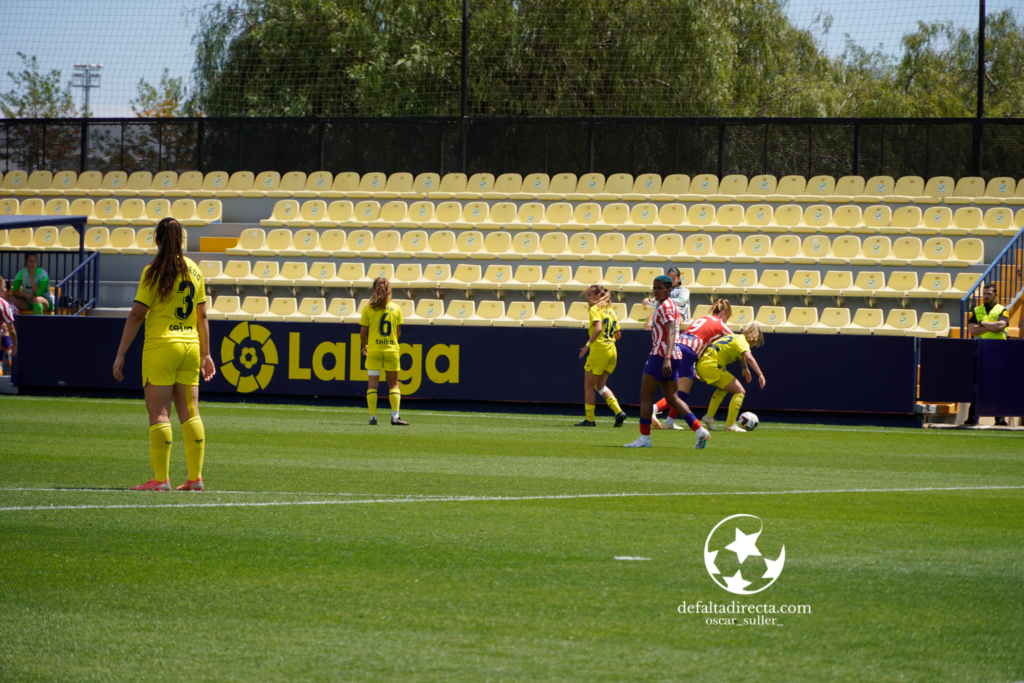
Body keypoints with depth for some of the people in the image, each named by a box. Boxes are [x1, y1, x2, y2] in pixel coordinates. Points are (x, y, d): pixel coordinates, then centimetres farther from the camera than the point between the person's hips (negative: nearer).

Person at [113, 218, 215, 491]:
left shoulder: (155, 272, -8)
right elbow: (202, 317, 12)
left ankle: (161, 478, -7)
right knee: (190, 413, 8)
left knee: (159, 414, -3)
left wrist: (121, 354, -6)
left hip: (161, 346, -5)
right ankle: (195, 477, 8)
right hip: (190, 346, 5)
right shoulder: (193, 270, 8)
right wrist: (205, 354, 20)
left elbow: (137, 315, -9)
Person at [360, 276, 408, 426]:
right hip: (392, 349, 1)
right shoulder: (396, 308, 0)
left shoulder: (368, 309, -4)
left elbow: (363, 332, -2)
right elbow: (398, 332, 5)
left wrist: (364, 346, 16)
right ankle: (395, 416, -1)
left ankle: (373, 416, -2)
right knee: (393, 384, 9)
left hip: (374, 350, -1)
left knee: (372, 384, 3)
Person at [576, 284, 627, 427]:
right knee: (600, 385, 15)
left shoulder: (595, 309, -8)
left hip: (599, 351, -8)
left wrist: (587, 345, -24)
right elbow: (618, 334, 17)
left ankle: (589, 419, 5)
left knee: (588, 386, 4)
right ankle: (618, 412, -1)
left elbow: (598, 328, -24)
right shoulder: (610, 311, 15)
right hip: (612, 352, 8)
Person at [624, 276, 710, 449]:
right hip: (675, 356, 10)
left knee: (645, 394, -2)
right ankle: (700, 431, -1)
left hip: (661, 355, -10)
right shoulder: (672, 306, 18)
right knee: (672, 398, 9)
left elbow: (670, 333, -24)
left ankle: (644, 438, -1)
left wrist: (666, 359, -33)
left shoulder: (665, 307, -12)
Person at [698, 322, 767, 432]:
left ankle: (709, 417, 26)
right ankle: (730, 425, -10)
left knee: (724, 388, 34)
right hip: (711, 366, -10)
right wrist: (760, 375, -31)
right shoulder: (742, 341, -7)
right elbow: (749, 358, -27)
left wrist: (745, 369, 53)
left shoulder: (736, 337, 22)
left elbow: (740, 355, 42)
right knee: (740, 391, -7)